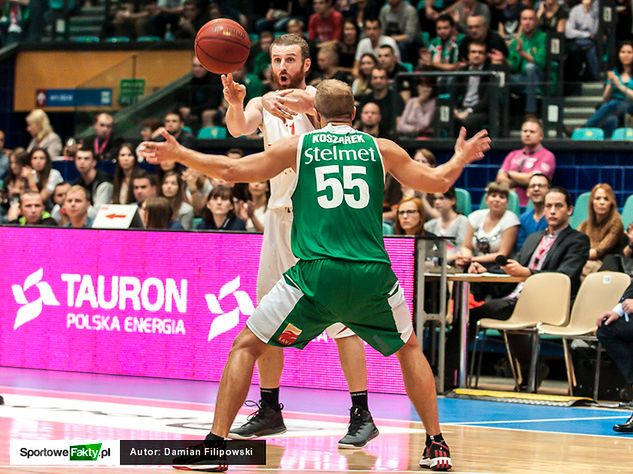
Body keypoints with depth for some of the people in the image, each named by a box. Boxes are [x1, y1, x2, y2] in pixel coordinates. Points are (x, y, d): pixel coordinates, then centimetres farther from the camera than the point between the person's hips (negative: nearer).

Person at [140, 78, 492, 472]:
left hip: (315, 275, -2)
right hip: (372, 275, 2)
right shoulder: (380, 148, 13)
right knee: (409, 348, 26)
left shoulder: (297, 146, 9)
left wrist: (179, 155, 25)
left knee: (246, 346, 12)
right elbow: (439, 182, 20)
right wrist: (461, 158, 41)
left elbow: (231, 171, 10)